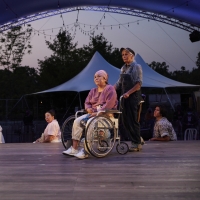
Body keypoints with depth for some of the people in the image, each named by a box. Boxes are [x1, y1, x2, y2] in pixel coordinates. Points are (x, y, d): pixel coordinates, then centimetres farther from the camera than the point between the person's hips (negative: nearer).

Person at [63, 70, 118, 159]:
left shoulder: (110, 89, -3)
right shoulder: (93, 91, 20)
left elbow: (109, 104, -16)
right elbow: (87, 102, 18)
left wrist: (98, 112, -22)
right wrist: (88, 108, -6)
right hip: (93, 113, 8)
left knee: (90, 122, -34)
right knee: (77, 121, -14)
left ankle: (85, 151, -33)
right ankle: (74, 148, -16)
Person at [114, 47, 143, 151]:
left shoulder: (136, 67, -6)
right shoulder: (123, 68, 16)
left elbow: (139, 83, -14)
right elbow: (119, 83, 16)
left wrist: (128, 93, -22)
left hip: (133, 97, -8)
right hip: (124, 97, 8)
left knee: (133, 120, -5)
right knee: (125, 120, 9)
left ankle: (136, 144, 5)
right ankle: (137, 140, 21)